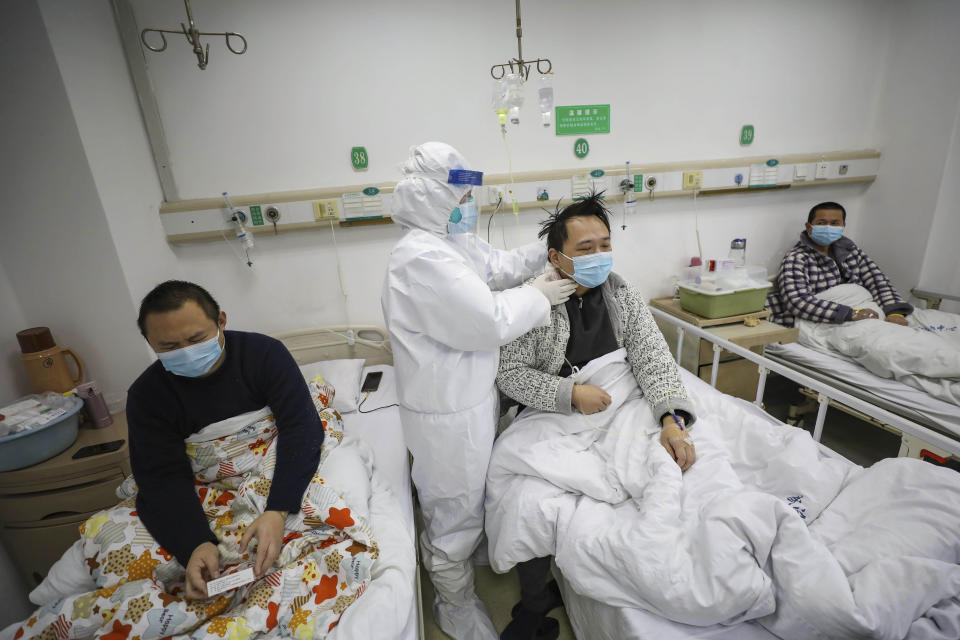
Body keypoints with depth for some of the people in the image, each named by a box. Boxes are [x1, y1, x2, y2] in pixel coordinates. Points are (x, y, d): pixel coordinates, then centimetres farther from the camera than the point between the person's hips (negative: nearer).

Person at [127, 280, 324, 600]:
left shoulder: (264, 353, -15)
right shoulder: (146, 395, -7)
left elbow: (301, 427, -23)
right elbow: (163, 477, -14)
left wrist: (277, 511, -36)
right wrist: (196, 543, -32)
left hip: (276, 470, -3)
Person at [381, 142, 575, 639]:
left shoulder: (452, 242, 4)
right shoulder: (421, 258, -28)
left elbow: (497, 267, 15)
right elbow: (492, 322, -29)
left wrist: (546, 249, 3)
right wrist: (537, 297, -13)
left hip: (470, 393, 10)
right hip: (447, 411, -10)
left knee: (470, 493, 31)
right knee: (454, 510, 14)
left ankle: (467, 554, 60)